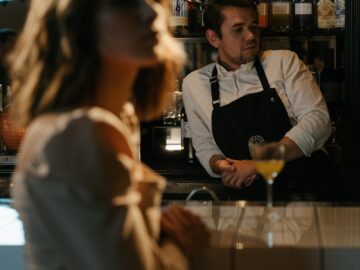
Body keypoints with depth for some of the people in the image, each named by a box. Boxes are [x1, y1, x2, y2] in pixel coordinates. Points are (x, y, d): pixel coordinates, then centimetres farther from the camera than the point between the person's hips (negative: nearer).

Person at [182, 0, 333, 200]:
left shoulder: (284, 62, 5)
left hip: (307, 192, -3)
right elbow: (205, 147, 18)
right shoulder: (193, 84, 10)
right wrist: (220, 165, -7)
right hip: (248, 195, 3)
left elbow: (318, 120, -6)